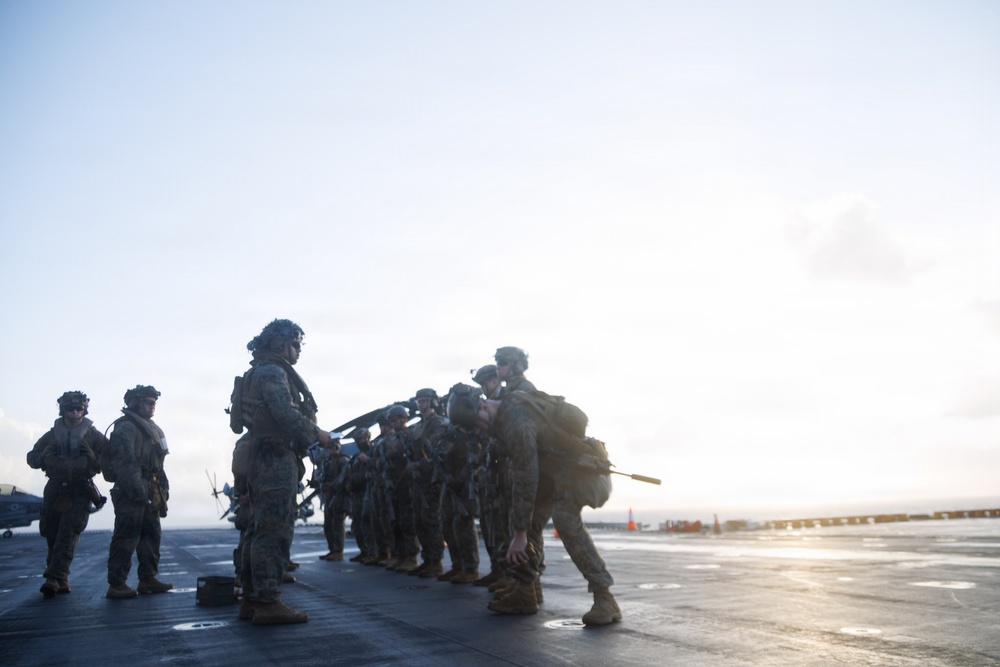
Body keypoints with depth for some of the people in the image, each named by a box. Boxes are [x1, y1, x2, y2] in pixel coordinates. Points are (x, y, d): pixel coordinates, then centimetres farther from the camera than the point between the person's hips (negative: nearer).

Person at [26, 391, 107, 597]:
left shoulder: (94, 436, 3)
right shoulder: (52, 435, 10)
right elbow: (31, 458, 13)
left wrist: (92, 458, -17)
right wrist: (46, 455, -7)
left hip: (80, 491, -3)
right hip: (55, 490, 4)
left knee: (67, 534, -14)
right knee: (52, 534, 5)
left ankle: (54, 578, -18)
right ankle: (61, 580, 17)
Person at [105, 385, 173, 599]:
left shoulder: (151, 428, 21)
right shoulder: (125, 428, -10)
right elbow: (125, 463, -19)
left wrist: (163, 487, 17)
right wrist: (138, 492, -24)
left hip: (150, 492, 10)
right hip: (131, 493, -10)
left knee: (152, 535, 12)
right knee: (126, 538, -7)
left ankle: (148, 578, 19)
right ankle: (116, 584, -2)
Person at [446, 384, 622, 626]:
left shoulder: (516, 424, -33)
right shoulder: (503, 412, -3)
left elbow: (525, 481, -31)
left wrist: (519, 534, -26)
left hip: (568, 467, -10)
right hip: (543, 471, 10)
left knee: (567, 522, -27)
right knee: (527, 523, 4)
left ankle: (604, 597, -24)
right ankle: (524, 593, 12)